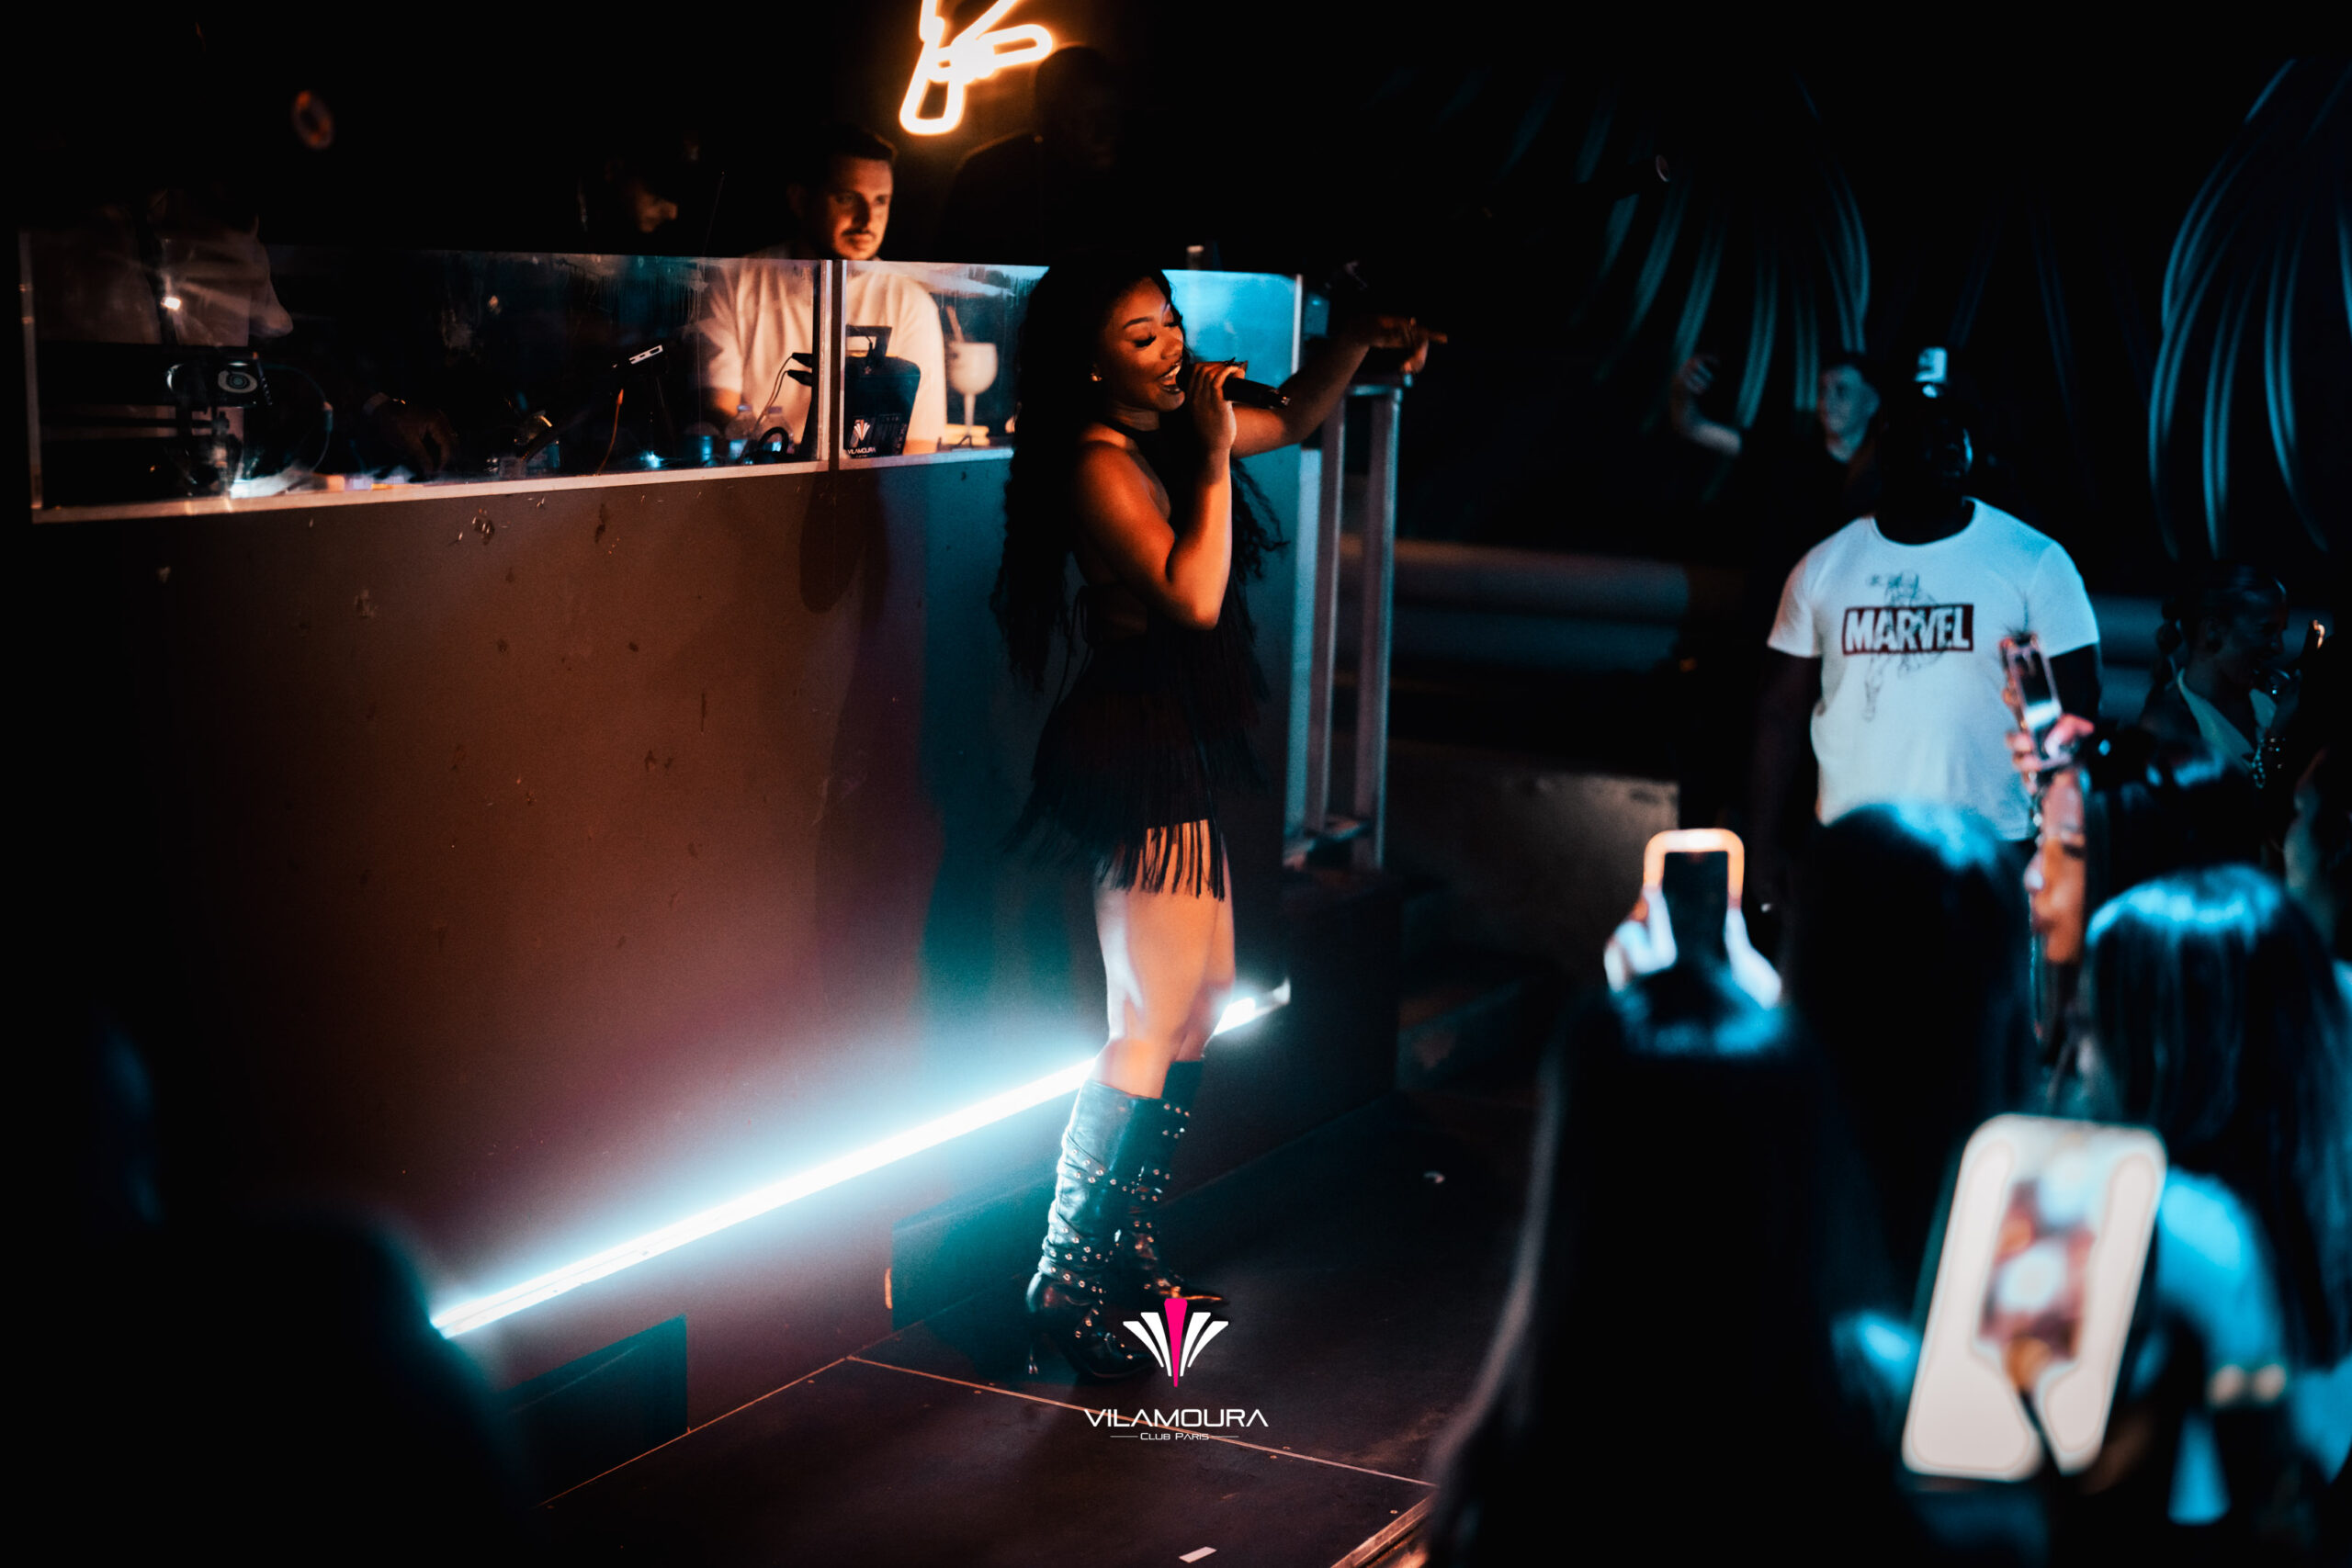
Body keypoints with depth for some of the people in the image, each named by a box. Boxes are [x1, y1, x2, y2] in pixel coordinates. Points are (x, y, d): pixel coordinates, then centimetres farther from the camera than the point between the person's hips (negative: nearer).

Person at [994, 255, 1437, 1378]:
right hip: (1140, 751, -10)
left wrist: (1357, 345, 8)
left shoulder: (1170, 432, 9)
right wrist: (1214, 461, -23)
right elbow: (1192, 598, -27)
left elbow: (1292, 419, 25)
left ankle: (1128, 1245, 26)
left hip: (1180, 748, 10)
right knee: (1150, 1028, -7)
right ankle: (1063, 1287, 1)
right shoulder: (1100, 465, -18)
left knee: (1207, 996, 16)